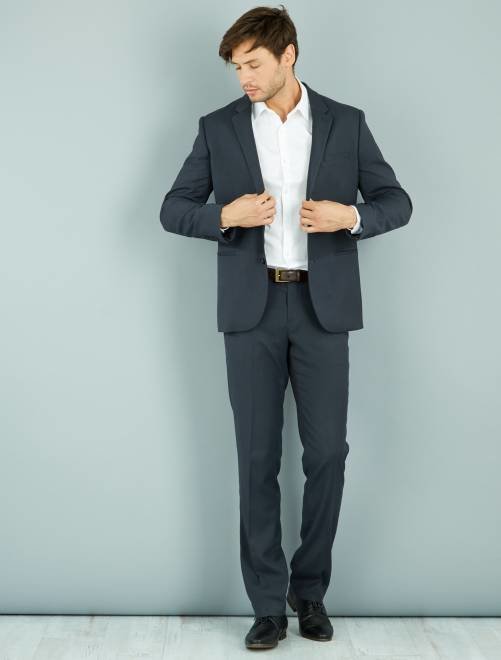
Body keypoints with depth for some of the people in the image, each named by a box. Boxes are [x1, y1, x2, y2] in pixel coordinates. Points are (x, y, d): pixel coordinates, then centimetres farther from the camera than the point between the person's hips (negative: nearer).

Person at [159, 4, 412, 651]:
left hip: (322, 307, 0)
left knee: (326, 452, 2)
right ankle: (269, 604, 12)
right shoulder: (219, 127, 6)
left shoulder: (345, 123, 5)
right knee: (258, 457, 1)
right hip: (252, 308, 0)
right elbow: (173, 209, 6)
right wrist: (225, 216, -15)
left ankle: (310, 590, 21)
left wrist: (351, 217, -15)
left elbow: (396, 202, 7)